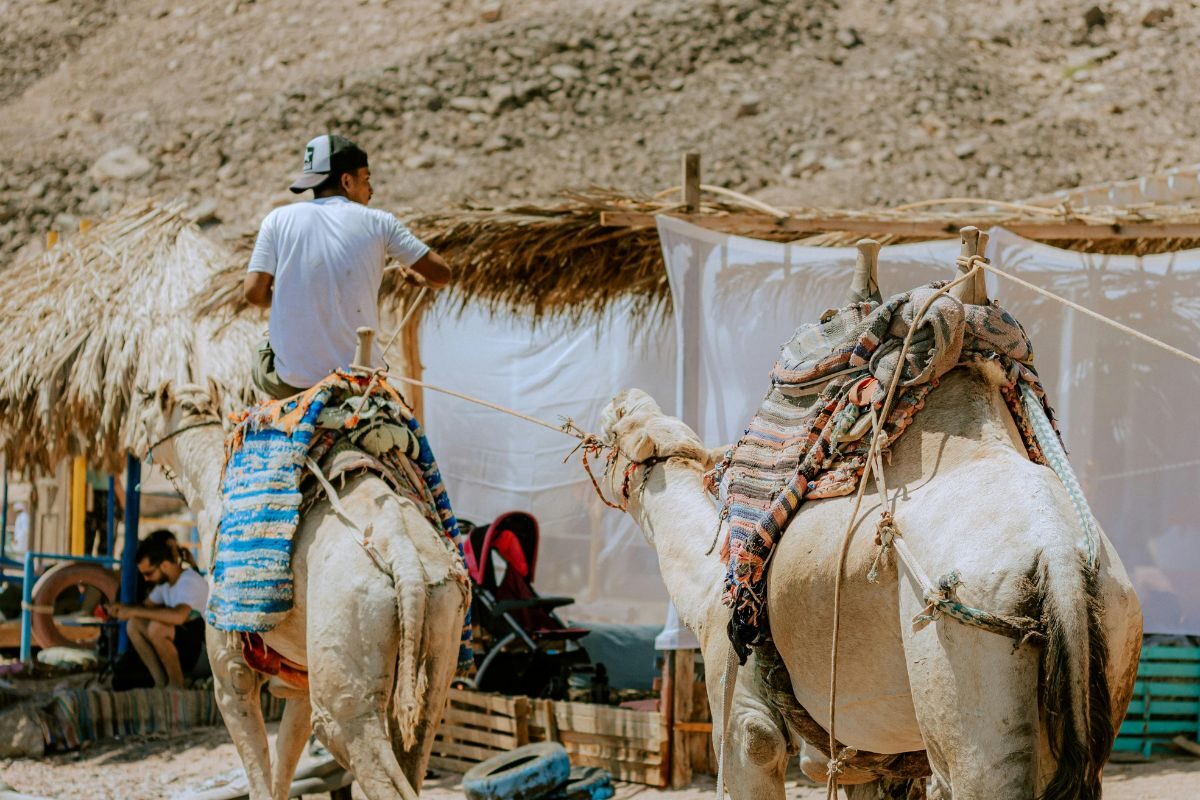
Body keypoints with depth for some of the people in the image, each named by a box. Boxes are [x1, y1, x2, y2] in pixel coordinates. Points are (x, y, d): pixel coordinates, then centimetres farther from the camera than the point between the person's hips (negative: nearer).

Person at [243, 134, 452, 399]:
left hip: (291, 382, 0)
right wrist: (418, 276, 28)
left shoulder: (279, 219, 1)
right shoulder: (378, 223, 1)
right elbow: (441, 274, 4)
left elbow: (254, 292, -4)